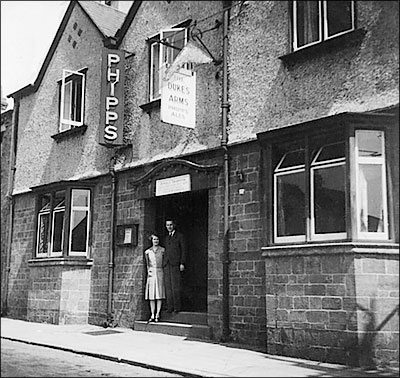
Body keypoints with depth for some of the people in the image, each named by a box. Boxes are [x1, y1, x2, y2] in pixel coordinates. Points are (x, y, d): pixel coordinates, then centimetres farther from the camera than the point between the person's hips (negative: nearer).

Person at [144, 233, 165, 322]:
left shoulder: (162, 250, 4)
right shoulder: (147, 251, 10)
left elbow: (165, 262, 5)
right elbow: (147, 264, 14)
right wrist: (148, 271, 1)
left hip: (160, 272, -2)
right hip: (151, 273, 2)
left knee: (159, 294, -4)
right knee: (151, 295, 0)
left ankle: (157, 314, -2)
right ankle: (152, 315, 2)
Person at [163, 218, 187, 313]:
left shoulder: (180, 236, 5)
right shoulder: (166, 238, 22)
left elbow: (183, 250, -1)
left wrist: (182, 263, -10)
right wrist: (164, 264, 11)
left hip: (176, 264, -5)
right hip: (167, 264, 5)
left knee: (175, 286, -8)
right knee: (168, 286, 0)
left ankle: (177, 307, -3)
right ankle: (170, 307, 1)